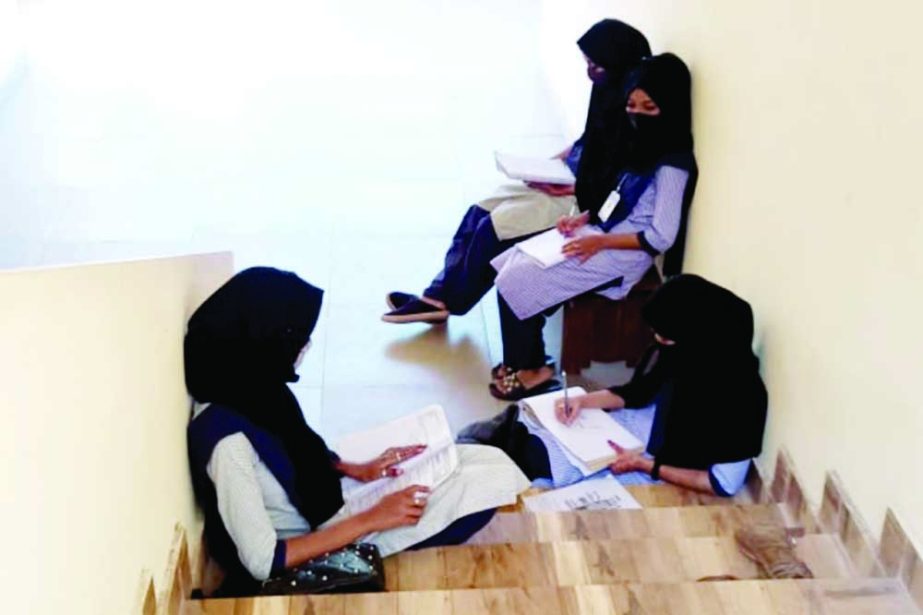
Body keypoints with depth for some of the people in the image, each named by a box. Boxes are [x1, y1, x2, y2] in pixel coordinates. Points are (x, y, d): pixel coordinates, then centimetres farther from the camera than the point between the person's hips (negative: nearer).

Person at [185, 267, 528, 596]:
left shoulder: (252, 389, -4)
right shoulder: (227, 438, -31)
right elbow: (264, 562, -28)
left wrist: (355, 469, 0)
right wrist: (371, 520, -23)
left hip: (324, 509, 8)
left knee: (489, 461, 1)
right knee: (489, 481, -12)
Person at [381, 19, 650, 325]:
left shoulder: (627, 107, -24)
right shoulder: (606, 89, 4)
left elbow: (610, 182, -24)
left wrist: (568, 188, -18)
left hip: (584, 199, -9)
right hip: (569, 179, 9)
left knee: (492, 228, -12)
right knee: (480, 212, 1)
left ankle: (449, 300, 7)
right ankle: (438, 295, 4)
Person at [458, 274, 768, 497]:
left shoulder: (741, 395, -28)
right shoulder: (680, 350, -8)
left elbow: (725, 484, -22)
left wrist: (646, 466, -23)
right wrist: (583, 400, -10)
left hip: (665, 474, -7)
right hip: (644, 427, 7)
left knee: (534, 457, -16)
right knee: (532, 419, -9)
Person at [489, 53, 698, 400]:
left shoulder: (672, 165, -20)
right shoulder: (645, 143, 8)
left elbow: (660, 238, -22)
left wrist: (600, 242, -19)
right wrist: (585, 218, 2)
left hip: (623, 256, -9)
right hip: (602, 236, 9)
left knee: (517, 282, -13)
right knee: (510, 264, -1)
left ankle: (532, 370, 4)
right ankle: (523, 360, 7)